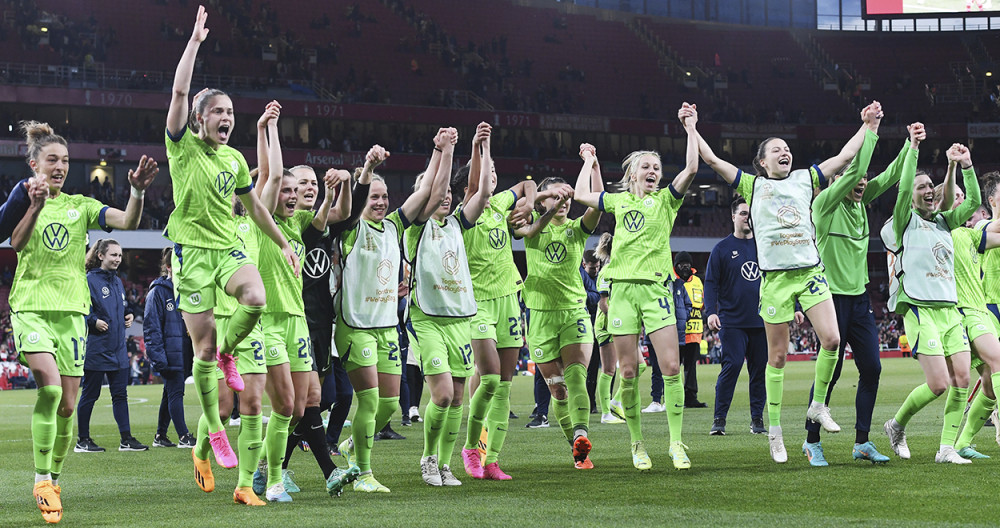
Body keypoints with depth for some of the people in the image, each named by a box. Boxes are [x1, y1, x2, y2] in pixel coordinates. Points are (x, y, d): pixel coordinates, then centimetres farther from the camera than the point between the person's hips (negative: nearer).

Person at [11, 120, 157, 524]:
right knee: (50, 387, -23)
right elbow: (16, 242, -16)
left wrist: (137, 191, -24)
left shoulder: (81, 206, 10)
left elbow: (128, 222, -4)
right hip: (31, 306, -3)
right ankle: (41, 479, -14)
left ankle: (54, 481, 18)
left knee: (67, 404, 3)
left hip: (71, 310, 4)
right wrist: (35, 206, -33)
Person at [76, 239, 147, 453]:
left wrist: (129, 315, 9)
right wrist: (93, 321, -22)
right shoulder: (89, 280, -10)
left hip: (118, 349, 7)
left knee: (120, 394, 6)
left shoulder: (117, 281, 14)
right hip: (96, 349, -7)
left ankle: (126, 439, 8)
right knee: (90, 395, 2)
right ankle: (83, 441, 11)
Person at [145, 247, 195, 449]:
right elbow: (151, 326, -10)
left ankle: (160, 436, 18)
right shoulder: (158, 291, -7)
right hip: (169, 353, -7)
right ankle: (183, 437, -6)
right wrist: (158, 356, -15)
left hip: (183, 352, 7)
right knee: (175, 392, -7)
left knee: (171, 393, 11)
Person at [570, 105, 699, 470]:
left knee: (671, 366, -11)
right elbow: (580, 195, 25)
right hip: (622, 287, 2)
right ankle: (637, 445, 10)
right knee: (628, 372, 0)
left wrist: (690, 128, -6)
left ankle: (676, 443, -5)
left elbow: (691, 169, -7)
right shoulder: (619, 201, 15)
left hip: (655, 288, -2)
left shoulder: (666, 200, 7)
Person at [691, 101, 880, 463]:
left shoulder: (805, 179, 15)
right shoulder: (753, 186, 9)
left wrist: (867, 126, 20)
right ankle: (774, 430, 10)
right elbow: (711, 159, 7)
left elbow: (844, 157, 20)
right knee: (778, 356, 1)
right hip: (776, 278, -2)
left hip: (811, 272, 2)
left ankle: (818, 405, 8)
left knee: (831, 340, -15)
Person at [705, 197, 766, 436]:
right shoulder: (722, 248, 4)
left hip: (762, 321, 3)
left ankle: (757, 418, 12)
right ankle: (719, 419, -5)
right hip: (732, 321, -3)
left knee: (760, 369, 4)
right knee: (731, 366, -11)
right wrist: (711, 312, -11)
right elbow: (711, 282, 1)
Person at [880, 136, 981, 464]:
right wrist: (913, 147, -19)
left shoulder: (944, 222, 17)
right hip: (920, 310, -6)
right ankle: (897, 425, 12)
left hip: (950, 309, 6)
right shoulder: (904, 223, 0)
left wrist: (966, 166, -2)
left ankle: (947, 448, 2)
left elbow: (973, 202, 9)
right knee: (939, 384, -13)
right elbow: (904, 189, -15)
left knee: (962, 380, -5)